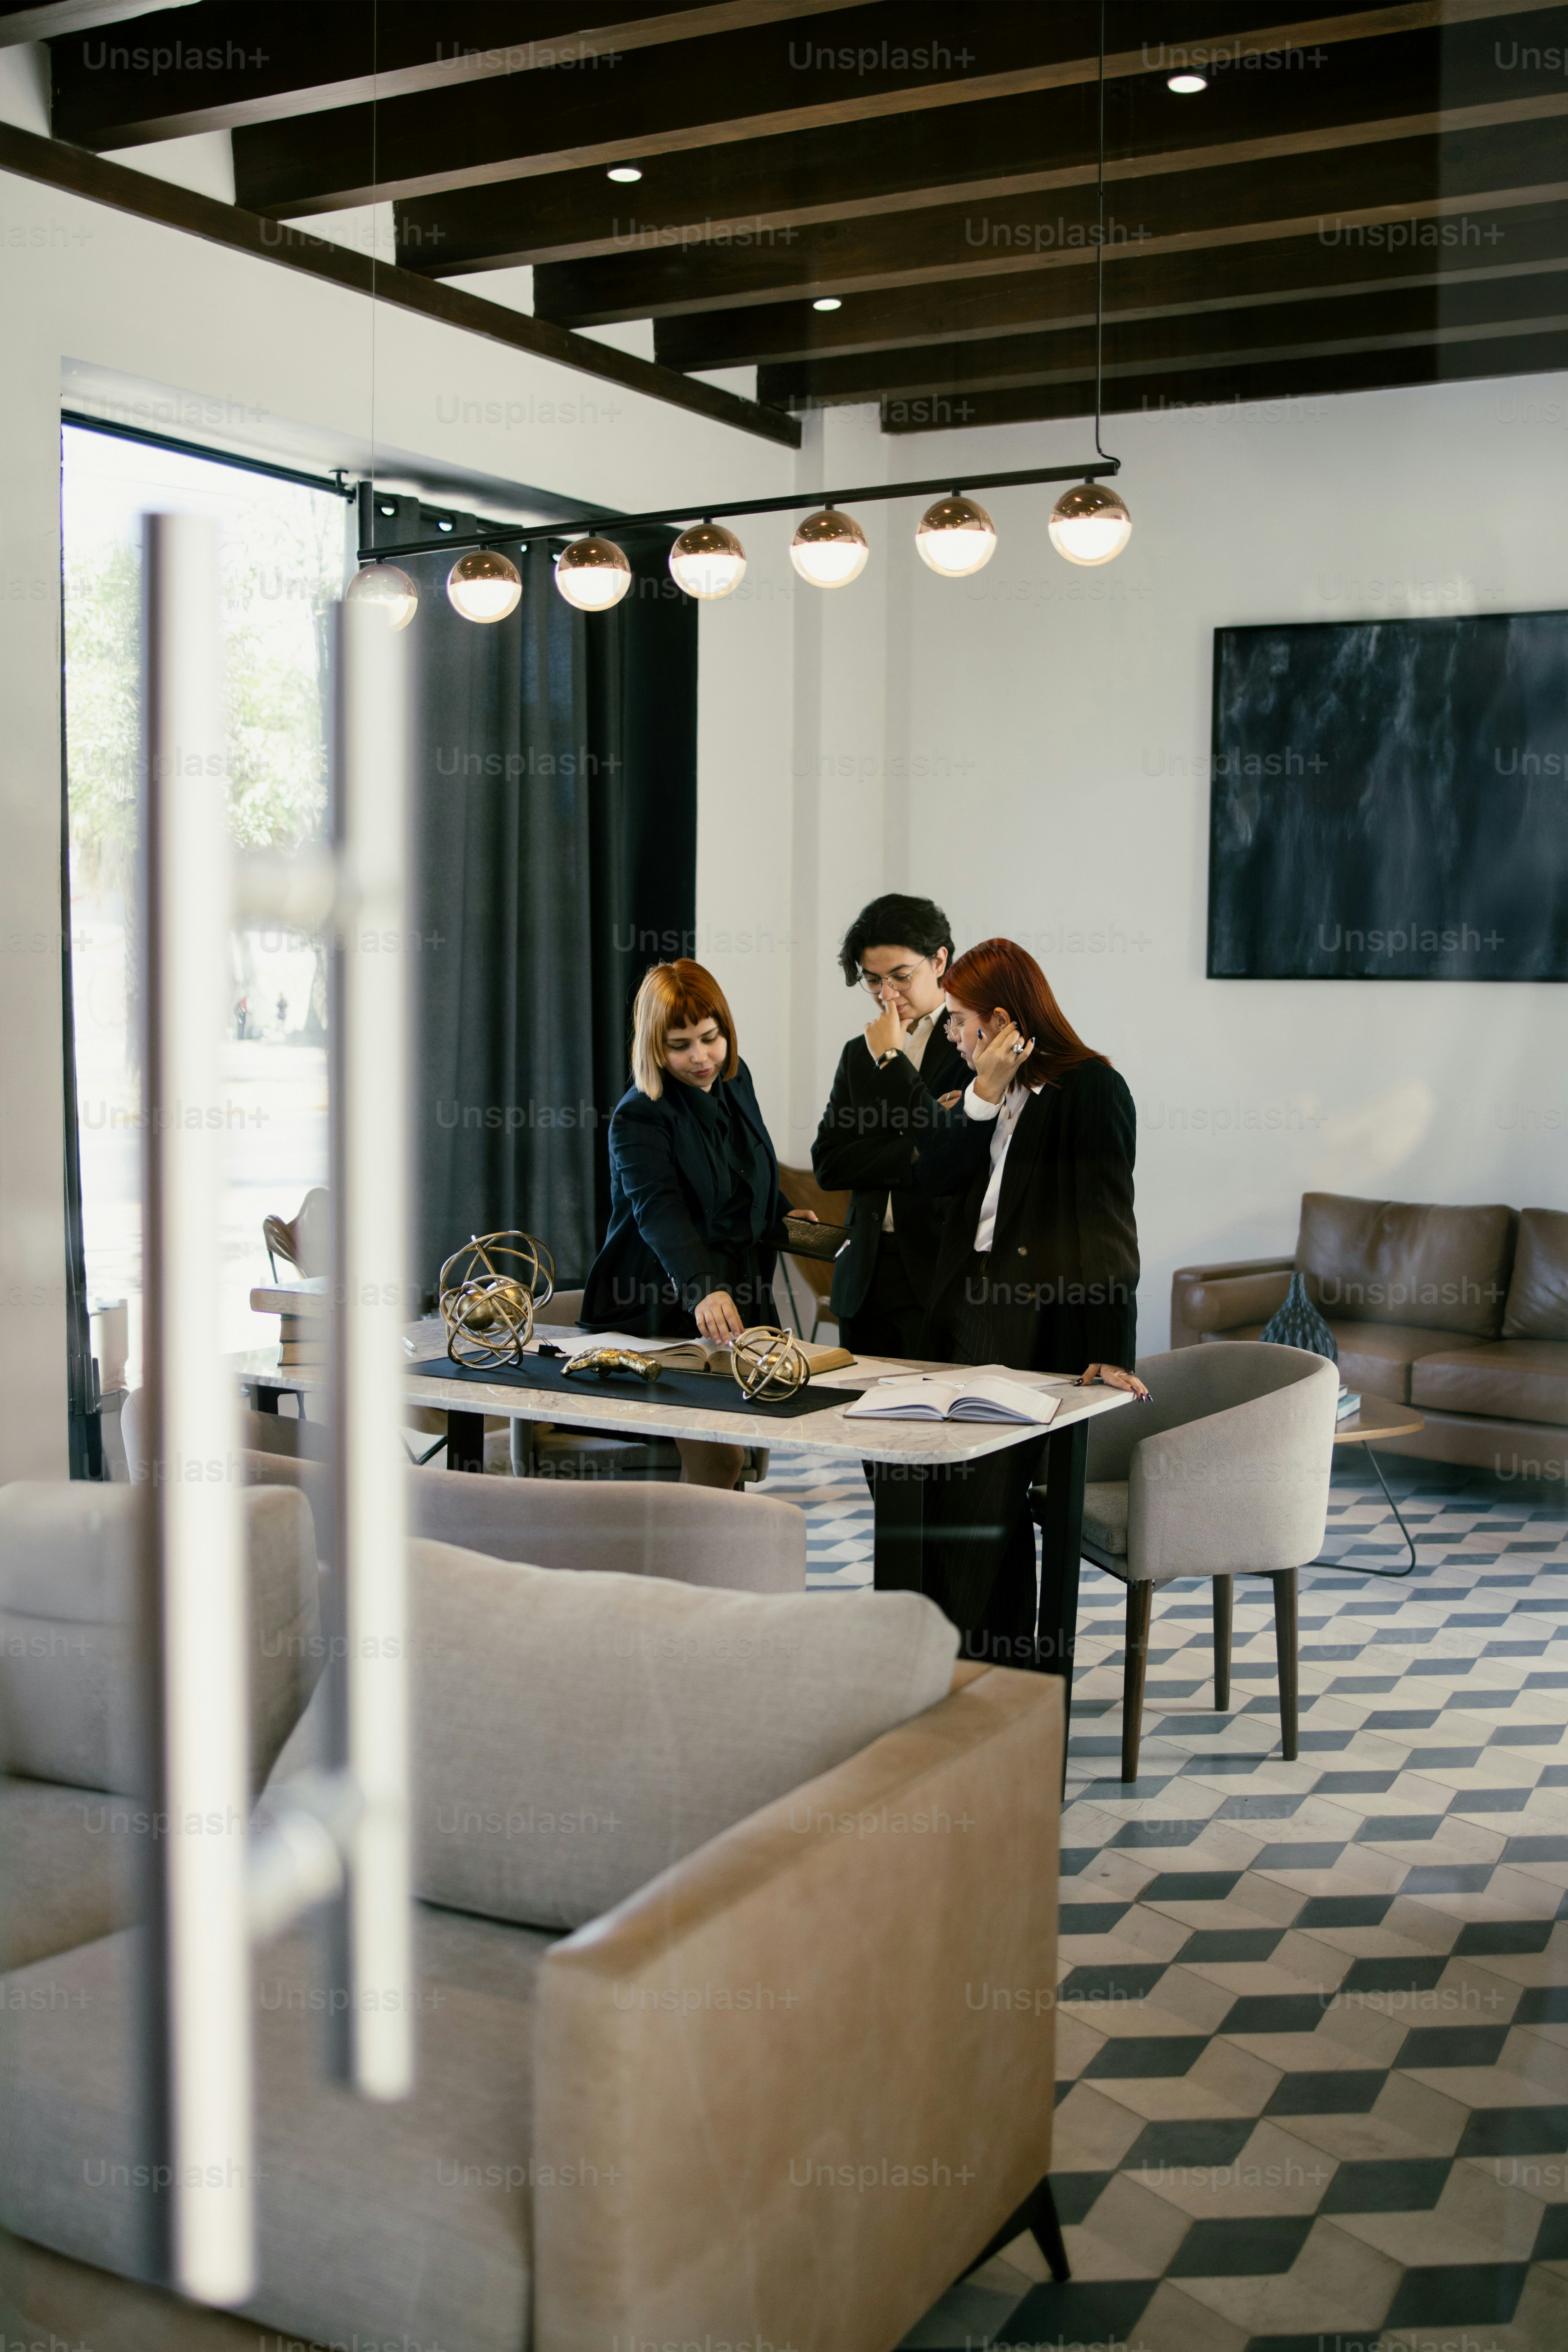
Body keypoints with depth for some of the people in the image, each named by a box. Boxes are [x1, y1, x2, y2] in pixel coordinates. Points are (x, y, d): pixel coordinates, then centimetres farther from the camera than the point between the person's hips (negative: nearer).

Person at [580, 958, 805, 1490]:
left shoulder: (735, 1079, 7)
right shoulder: (638, 1117, -17)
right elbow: (659, 1210, -34)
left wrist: (783, 1214, 16)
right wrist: (703, 1287, -47)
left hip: (737, 1295, 7)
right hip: (670, 1307, -7)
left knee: (743, 1448, 8)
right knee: (717, 1458, -17)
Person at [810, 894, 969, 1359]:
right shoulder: (859, 1053, 16)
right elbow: (827, 1164, 6)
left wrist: (893, 1059, -8)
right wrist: (915, 1157, -10)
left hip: (942, 1271, -5)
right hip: (868, 1276, 6)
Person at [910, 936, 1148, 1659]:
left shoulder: (1091, 1088, -8)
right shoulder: (987, 1089, 16)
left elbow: (1107, 1224, -13)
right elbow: (931, 1177, 5)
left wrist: (1111, 1351, -19)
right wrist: (983, 1095, -7)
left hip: (1038, 1326, -7)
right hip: (968, 1312, 7)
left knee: (985, 1498, -7)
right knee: (947, 1495, 7)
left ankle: (986, 1663, 7)